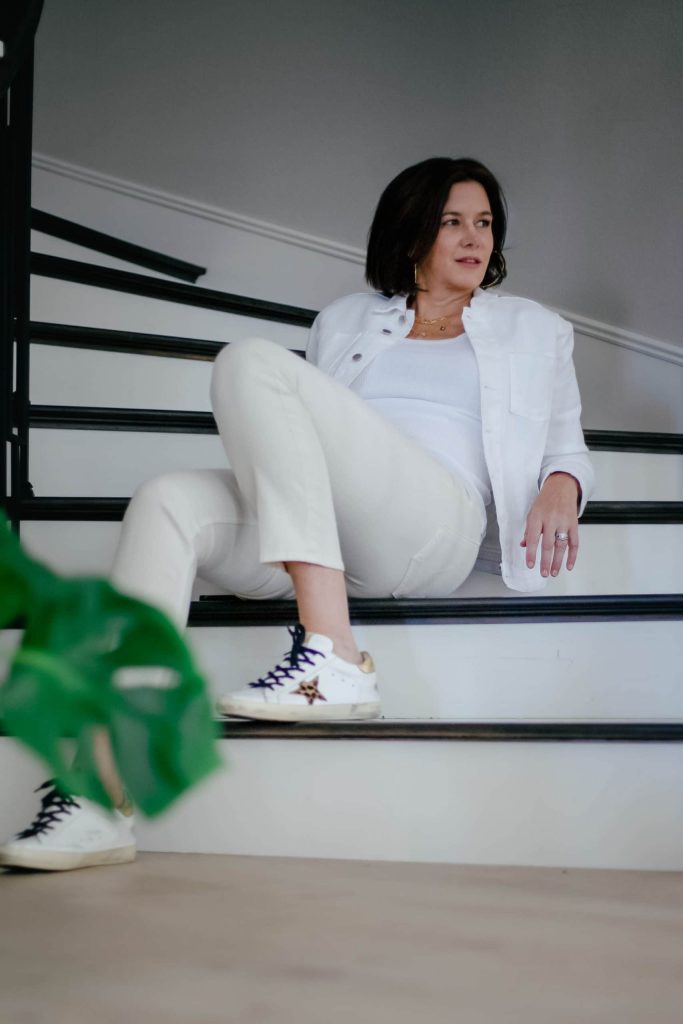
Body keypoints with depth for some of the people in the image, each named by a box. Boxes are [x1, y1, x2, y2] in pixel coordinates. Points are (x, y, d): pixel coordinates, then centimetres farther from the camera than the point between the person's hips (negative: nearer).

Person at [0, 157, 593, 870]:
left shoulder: (534, 330, 28)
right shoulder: (345, 321, 33)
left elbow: (566, 446, 25)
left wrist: (561, 486, 2)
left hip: (435, 529, -4)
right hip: (311, 533, 4)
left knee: (252, 361, -24)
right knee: (169, 500, -27)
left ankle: (333, 658, -39)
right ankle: (101, 800, -38)